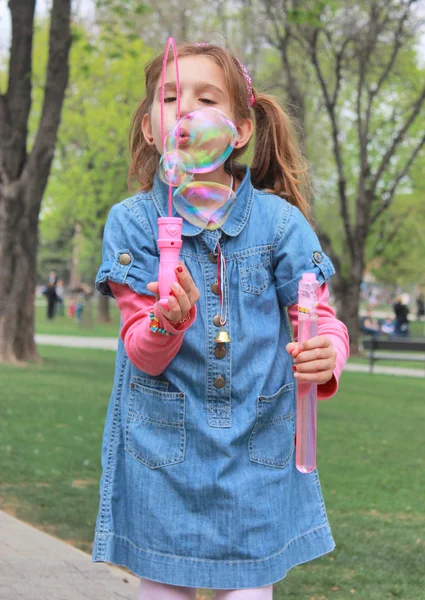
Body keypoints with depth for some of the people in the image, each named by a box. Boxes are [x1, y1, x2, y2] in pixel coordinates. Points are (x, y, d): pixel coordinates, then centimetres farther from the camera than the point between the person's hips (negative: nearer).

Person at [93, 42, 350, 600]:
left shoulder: (277, 219, -4)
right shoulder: (132, 221, -5)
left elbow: (321, 318, -2)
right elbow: (141, 355, -8)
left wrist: (326, 355, -26)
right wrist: (167, 322, -32)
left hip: (256, 451, 0)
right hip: (162, 453, 0)